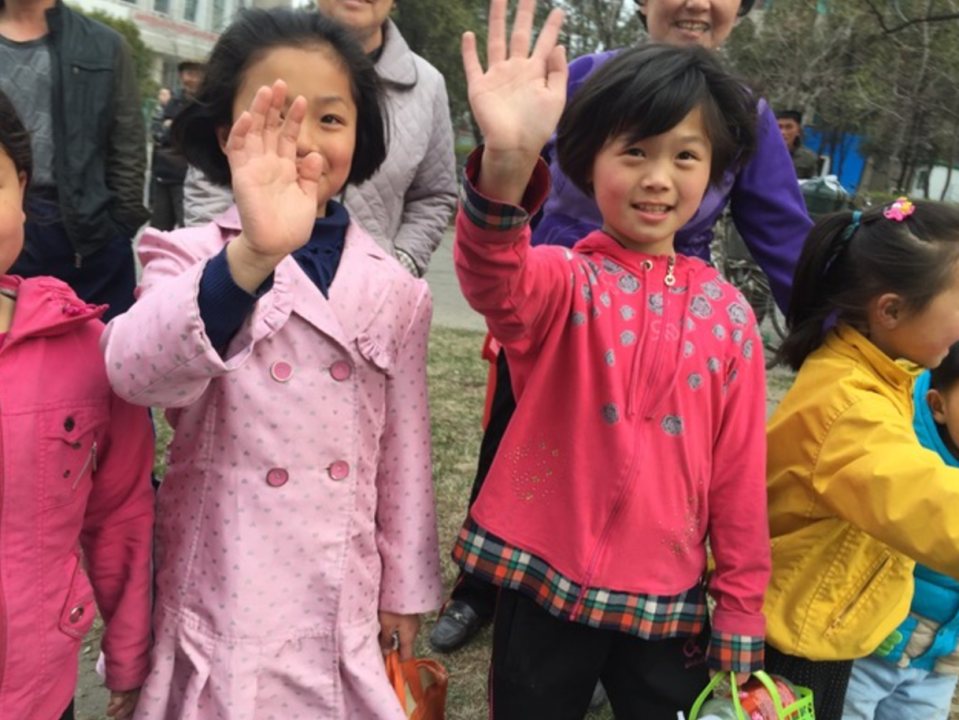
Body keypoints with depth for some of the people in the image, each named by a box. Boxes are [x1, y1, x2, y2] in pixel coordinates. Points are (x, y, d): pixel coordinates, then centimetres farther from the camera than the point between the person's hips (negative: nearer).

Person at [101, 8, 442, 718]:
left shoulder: (394, 289, -1)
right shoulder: (192, 258, -9)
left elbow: (404, 451, 4)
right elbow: (133, 371, -31)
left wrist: (405, 588, 10)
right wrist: (252, 255, -47)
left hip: (344, 600, 2)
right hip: (223, 596, -2)